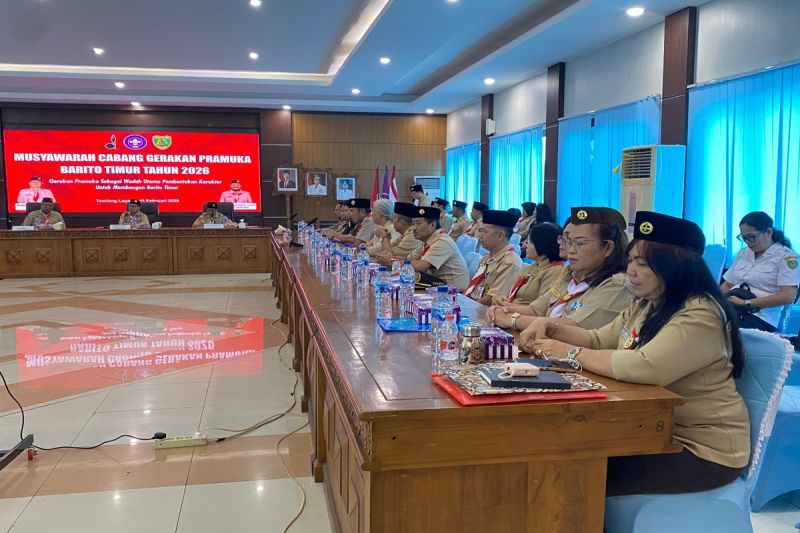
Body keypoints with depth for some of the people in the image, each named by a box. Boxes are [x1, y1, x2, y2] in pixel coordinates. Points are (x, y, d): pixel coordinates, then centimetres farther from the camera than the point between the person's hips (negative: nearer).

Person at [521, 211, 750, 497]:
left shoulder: (700, 317, -22)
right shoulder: (644, 306, 8)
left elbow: (643, 368, -33)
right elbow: (599, 340, 16)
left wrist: (571, 353, -22)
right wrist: (551, 327, -2)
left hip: (700, 451, -8)